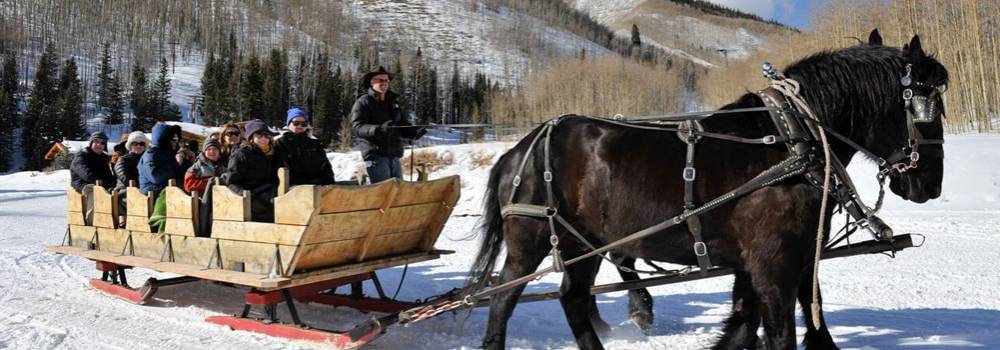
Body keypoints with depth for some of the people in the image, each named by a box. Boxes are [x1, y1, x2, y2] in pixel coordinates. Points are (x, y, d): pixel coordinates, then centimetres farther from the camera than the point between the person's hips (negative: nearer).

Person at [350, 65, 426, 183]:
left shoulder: (393, 103, 21)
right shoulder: (363, 103, 0)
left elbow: (403, 126, 19)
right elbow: (357, 127, -13)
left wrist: (415, 132, -4)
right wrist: (379, 129, -30)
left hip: (394, 156, 7)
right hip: (375, 155, -7)